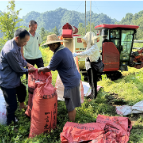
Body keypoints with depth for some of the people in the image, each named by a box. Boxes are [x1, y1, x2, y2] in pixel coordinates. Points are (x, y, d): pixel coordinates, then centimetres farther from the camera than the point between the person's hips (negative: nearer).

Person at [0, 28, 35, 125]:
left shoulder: (15, 45, -3)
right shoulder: (11, 51, -33)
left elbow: (20, 57, 15)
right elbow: (18, 68, -22)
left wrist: (26, 63, 1)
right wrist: (28, 70, -5)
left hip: (14, 78, 10)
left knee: (22, 90, 32)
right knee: (12, 105, 0)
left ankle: (22, 105, 60)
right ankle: (9, 123, 23)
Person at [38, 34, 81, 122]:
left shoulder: (58, 55, -22)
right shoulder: (66, 49, 6)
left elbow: (48, 69, -11)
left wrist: (39, 69, 8)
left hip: (71, 82, -9)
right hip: (76, 78, 9)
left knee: (70, 107, 5)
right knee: (72, 105, 24)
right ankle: (73, 119, 41)